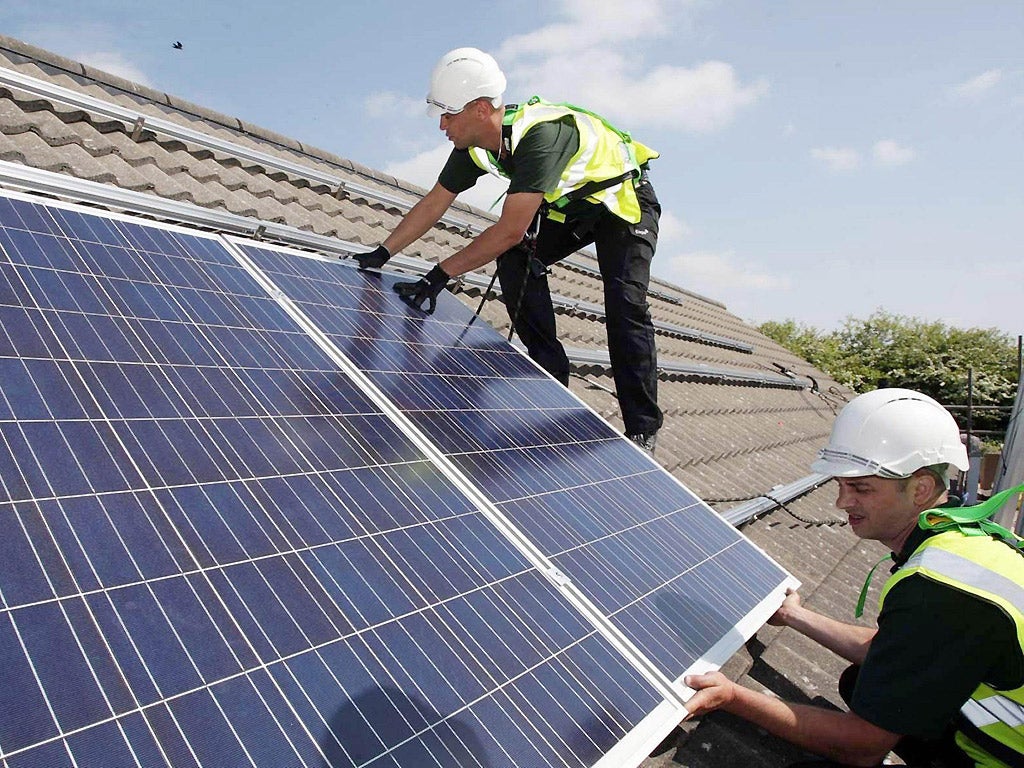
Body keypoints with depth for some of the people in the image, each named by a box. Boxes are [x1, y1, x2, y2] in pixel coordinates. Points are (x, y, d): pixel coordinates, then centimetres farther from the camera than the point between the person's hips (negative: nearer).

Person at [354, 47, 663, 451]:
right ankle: (551, 380, -2)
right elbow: (434, 202, -1)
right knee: (515, 263, -13)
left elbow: (510, 230, -40)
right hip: (570, 206, 8)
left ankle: (642, 428, -11)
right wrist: (381, 254, -3)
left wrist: (440, 274, -35)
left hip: (625, 200, -8)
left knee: (625, 305, -21)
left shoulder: (538, 135, -38)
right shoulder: (476, 146, -12)